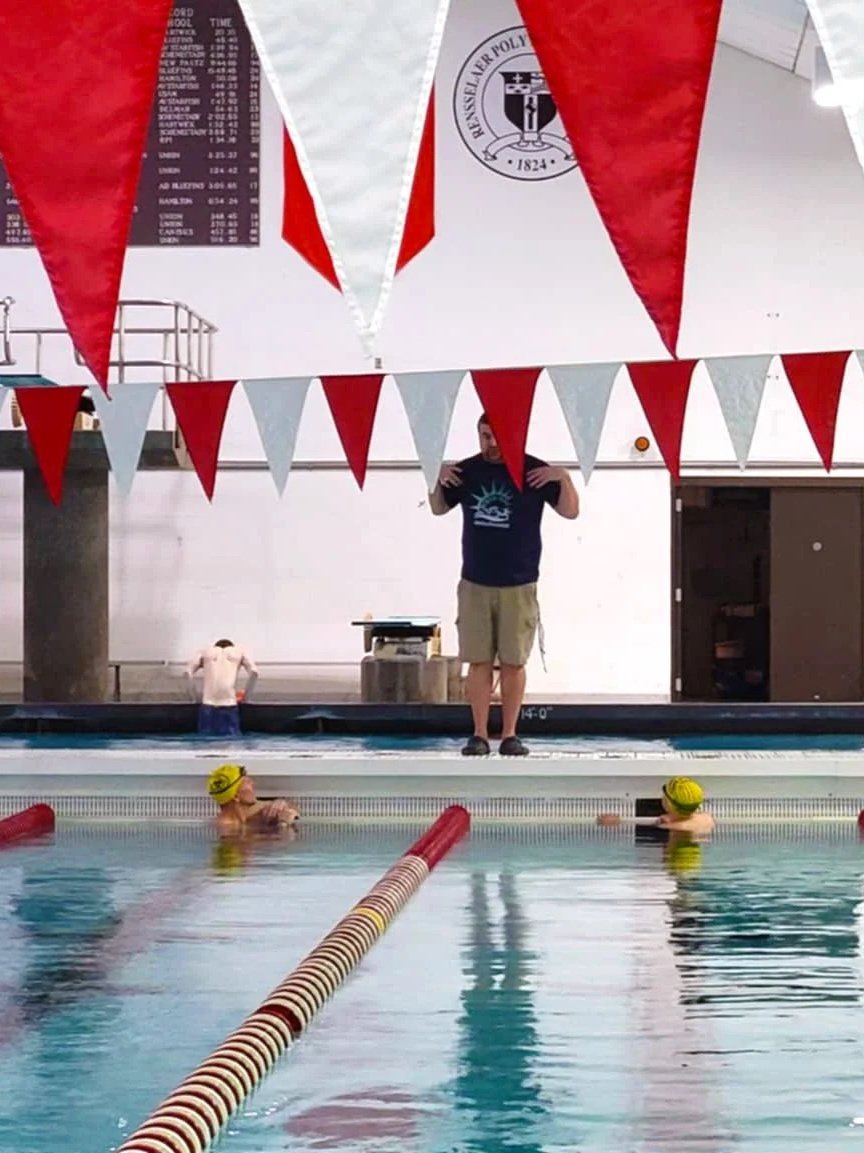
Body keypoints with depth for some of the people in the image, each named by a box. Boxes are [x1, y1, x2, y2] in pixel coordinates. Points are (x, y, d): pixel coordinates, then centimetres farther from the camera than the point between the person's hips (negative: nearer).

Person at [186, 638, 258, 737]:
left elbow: (188, 672, 10)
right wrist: (245, 694, 15)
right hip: (229, 703, -1)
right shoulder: (239, 651, 21)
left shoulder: (206, 651, 23)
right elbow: (253, 672, 5)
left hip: (208, 703, 1)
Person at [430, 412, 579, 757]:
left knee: (513, 662, 1)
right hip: (474, 584, 2)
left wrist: (564, 479, -17)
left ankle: (509, 735, 8)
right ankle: (479, 735, 4)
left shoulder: (534, 471, -1)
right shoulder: (466, 471, 6)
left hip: (518, 586, -2)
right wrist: (438, 481, 1)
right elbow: (438, 508, 19)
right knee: (478, 661, 0)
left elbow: (570, 512, 0)